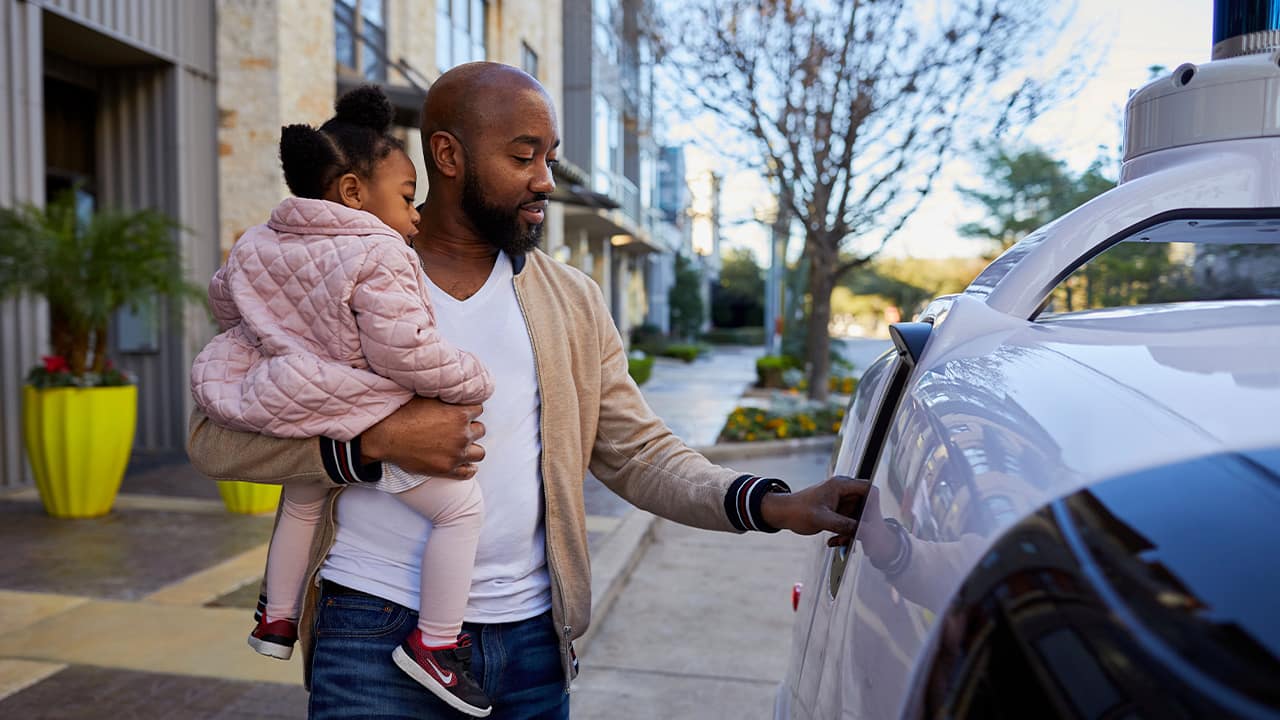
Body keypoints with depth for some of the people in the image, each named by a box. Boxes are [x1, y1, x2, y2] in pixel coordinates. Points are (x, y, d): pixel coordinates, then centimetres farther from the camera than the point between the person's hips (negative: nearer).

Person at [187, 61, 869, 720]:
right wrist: (375, 441, -20)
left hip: (532, 637, 3)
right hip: (377, 630, -2)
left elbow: (641, 455, 2)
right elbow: (214, 435, -5)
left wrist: (776, 505, -13)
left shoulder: (574, 302, 5)